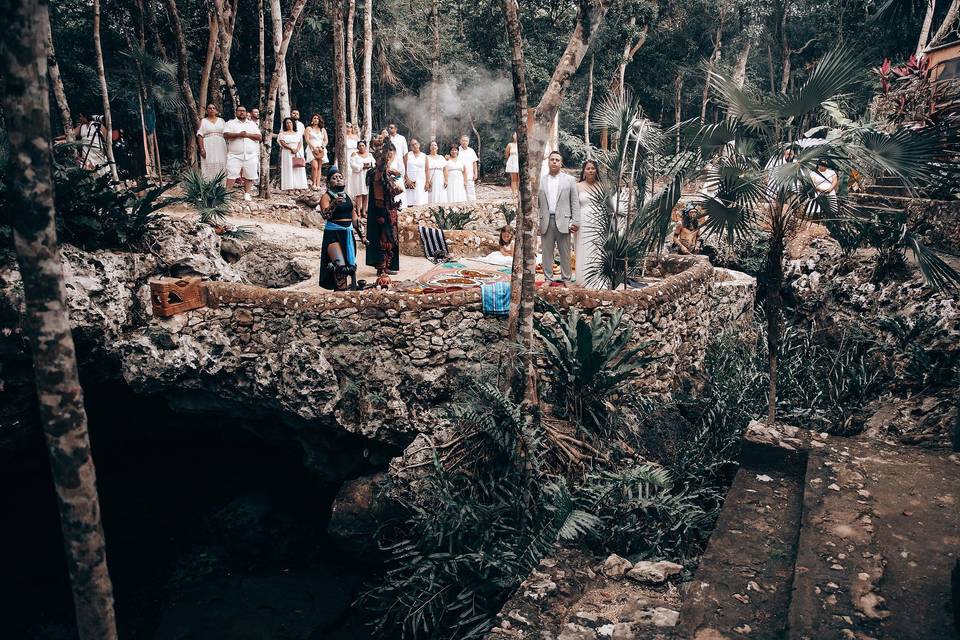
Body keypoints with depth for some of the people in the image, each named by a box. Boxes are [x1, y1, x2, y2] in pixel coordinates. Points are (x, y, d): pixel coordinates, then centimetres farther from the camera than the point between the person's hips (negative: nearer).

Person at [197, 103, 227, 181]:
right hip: (208, 148, -2)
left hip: (220, 147, 2)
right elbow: (200, 135, 1)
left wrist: (227, 148, -2)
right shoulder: (203, 121, 8)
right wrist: (202, 149, -11)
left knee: (221, 168, -1)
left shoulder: (221, 120, 14)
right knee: (208, 168, -6)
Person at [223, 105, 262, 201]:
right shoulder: (230, 123, 10)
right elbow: (226, 135, -5)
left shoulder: (253, 124, 16)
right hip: (234, 155, -2)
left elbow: (259, 137, 6)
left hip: (250, 155, 2)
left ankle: (247, 194, 11)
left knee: (249, 175, 2)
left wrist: (248, 135, -8)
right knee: (231, 175, -8)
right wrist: (239, 134, -16)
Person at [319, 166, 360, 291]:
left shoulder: (347, 196, 14)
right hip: (333, 234, -6)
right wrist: (334, 203, -37)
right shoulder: (326, 196, -4)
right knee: (340, 265, -20)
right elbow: (325, 215, -21)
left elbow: (354, 217, 21)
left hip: (348, 233, 6)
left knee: (351, 265, 8)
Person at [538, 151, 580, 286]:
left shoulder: (570, 180, 7)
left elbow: (575, 202, 3)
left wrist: (575, 222, -5)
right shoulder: (540, 181, 10)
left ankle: (566, 279, 11)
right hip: (545, 222, 1)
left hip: (563, 222, -1)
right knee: (547, 253, 6)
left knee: (565, 253, 2)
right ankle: (548, 279, 14)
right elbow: (536, 204, 9)